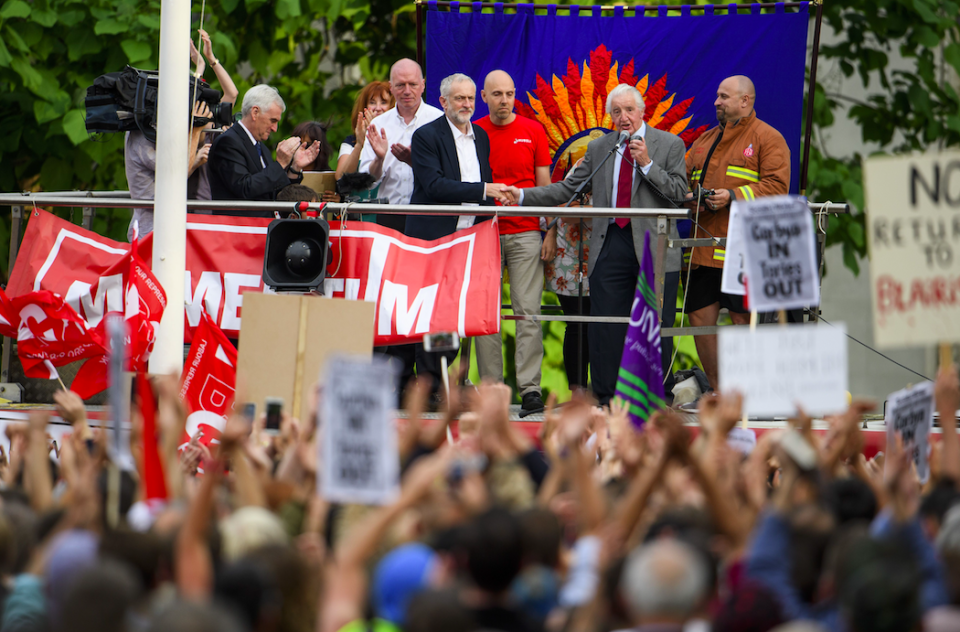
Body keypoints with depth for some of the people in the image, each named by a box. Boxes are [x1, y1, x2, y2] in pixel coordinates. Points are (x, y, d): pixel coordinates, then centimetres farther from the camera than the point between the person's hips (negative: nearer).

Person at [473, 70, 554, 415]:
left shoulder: (532, 131, 6)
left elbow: (545, 185, 7)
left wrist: (551, 233, 1)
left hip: (525, 234, -1)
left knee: (528, 311, -7)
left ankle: (529, 388, -8)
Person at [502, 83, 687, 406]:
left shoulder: (670, 145, 5)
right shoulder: (599, 148, 14)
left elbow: (679, 192, -2)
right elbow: (568, 188, 14)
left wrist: (647, 164, -11)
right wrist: (523, 196, 6)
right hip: (611, 246, 3)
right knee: (605, 328, -1)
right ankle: (607, 399, 5)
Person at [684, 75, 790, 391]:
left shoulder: (767, 139, 1)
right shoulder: (704, 142, 22)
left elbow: (776, 186, -9)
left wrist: (734, 196, -18)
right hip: (703, 248, 7)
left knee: (744, 320, -5)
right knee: (700, 317, 5)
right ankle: (717, 391, 14)